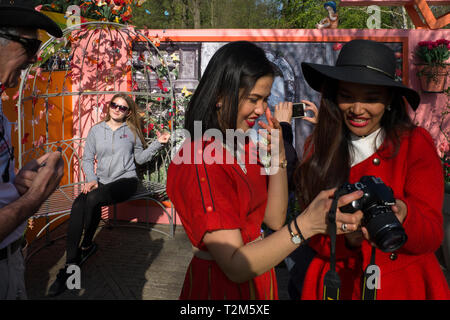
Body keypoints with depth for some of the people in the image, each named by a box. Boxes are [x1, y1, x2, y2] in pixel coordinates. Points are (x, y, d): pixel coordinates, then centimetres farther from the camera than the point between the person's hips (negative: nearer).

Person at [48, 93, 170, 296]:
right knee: (78, 205, -30)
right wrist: (91, 179, -6)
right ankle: (70, 265, -27)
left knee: (93, 199, -34)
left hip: (125, 180, -2)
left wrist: (158, 143, 1)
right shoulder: (96, 130, 12)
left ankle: (86, 246, -10)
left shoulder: (131, 131, 9)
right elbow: (87, 158, 11)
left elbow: (140, 158, 13)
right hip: (101, 181, 2)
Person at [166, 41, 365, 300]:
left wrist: (278, 158, -12)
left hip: (259, 278, 8)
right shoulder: (197, 161, -24)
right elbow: (235, 266, -28)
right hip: (220, 286, -8)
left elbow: (274, 220, 0)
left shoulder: (245, 146, 3)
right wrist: (306, 225, -37)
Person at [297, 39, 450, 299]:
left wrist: (402, 216, -34)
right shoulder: (319, 147, -8)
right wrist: (347, 239, -28)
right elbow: (316, 235, -8)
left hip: (407, 287, -1)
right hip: (340, 285, 1)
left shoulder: (416, 144, -11)